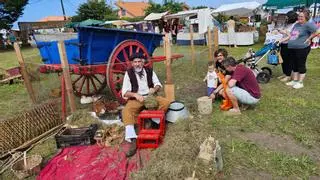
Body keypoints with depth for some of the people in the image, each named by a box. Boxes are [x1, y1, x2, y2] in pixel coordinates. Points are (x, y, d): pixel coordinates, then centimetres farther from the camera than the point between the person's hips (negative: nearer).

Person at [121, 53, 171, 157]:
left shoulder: (149, 71, 8)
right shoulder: (129, 73, -1)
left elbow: (158, 85, 9)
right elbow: (125, 92, -7)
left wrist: (154, 89, -15)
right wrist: (136, 95, -26)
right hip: (136, 99, -3)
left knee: (166, 103, -20)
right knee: (126, 110, -33)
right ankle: (133, 140, -37)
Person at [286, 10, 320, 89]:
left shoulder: (308, 24, -11)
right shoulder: (296, 24, 15)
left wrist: (309, 38, -14)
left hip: (302, 48, -8)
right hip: (292, 48, 8)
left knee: (301, 65, 0)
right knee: (294, 65, 14)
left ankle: (300, 82, 8)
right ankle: (295, 80, 25)